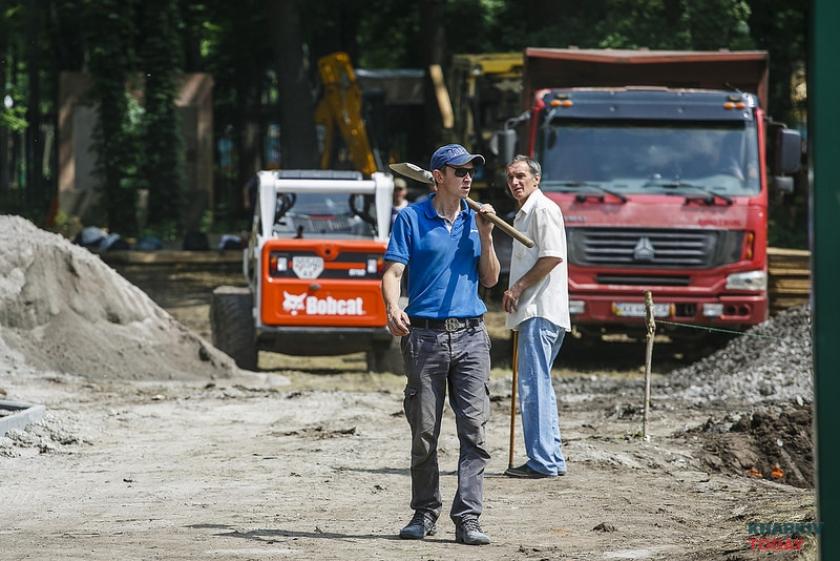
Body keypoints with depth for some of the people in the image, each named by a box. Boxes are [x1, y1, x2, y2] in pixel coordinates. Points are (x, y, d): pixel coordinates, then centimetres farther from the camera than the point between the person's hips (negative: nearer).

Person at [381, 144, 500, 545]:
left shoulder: (475, 219, 13)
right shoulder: (412, 219, 2)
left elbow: (490, 279, 12)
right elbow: (392, 272, -4)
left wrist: (485, 236, -2)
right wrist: (393, 308, -24)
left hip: (470, 335, 2)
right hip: (425, 335, -2)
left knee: (474, 429, -7)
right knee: (424, 432, 4)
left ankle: (468, 519, -9)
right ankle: (424, 513, 17)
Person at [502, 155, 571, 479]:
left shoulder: (543, 209, -9)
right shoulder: (523, 214, 23)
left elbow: (552, 257, -18)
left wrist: (518, 288, -14)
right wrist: (516, 294, 18)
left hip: (541, 311, -11)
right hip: (531, 311, 11)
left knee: (534, 384, -12)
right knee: (538, 385, 13)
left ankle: (543, 461, -13)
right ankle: (552, 459, 17)